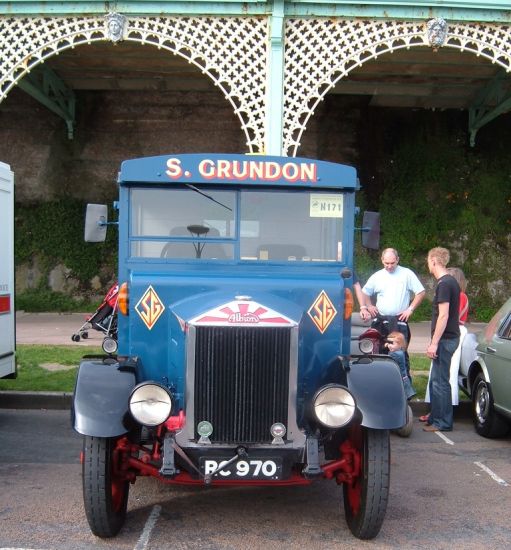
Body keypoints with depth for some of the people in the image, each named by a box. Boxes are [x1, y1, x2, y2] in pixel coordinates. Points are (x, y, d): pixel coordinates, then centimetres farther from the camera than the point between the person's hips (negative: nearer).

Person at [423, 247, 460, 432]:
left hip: (445, 339, -10)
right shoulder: (451, 281, 14)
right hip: (449, 337, 10)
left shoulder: (444, 284, -17)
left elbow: (443, 315, -21)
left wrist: (434, 343, -19)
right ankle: (435, 415, 27)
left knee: (440, 381, -3)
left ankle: (443, 422, 3)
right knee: (436, 380, 17)